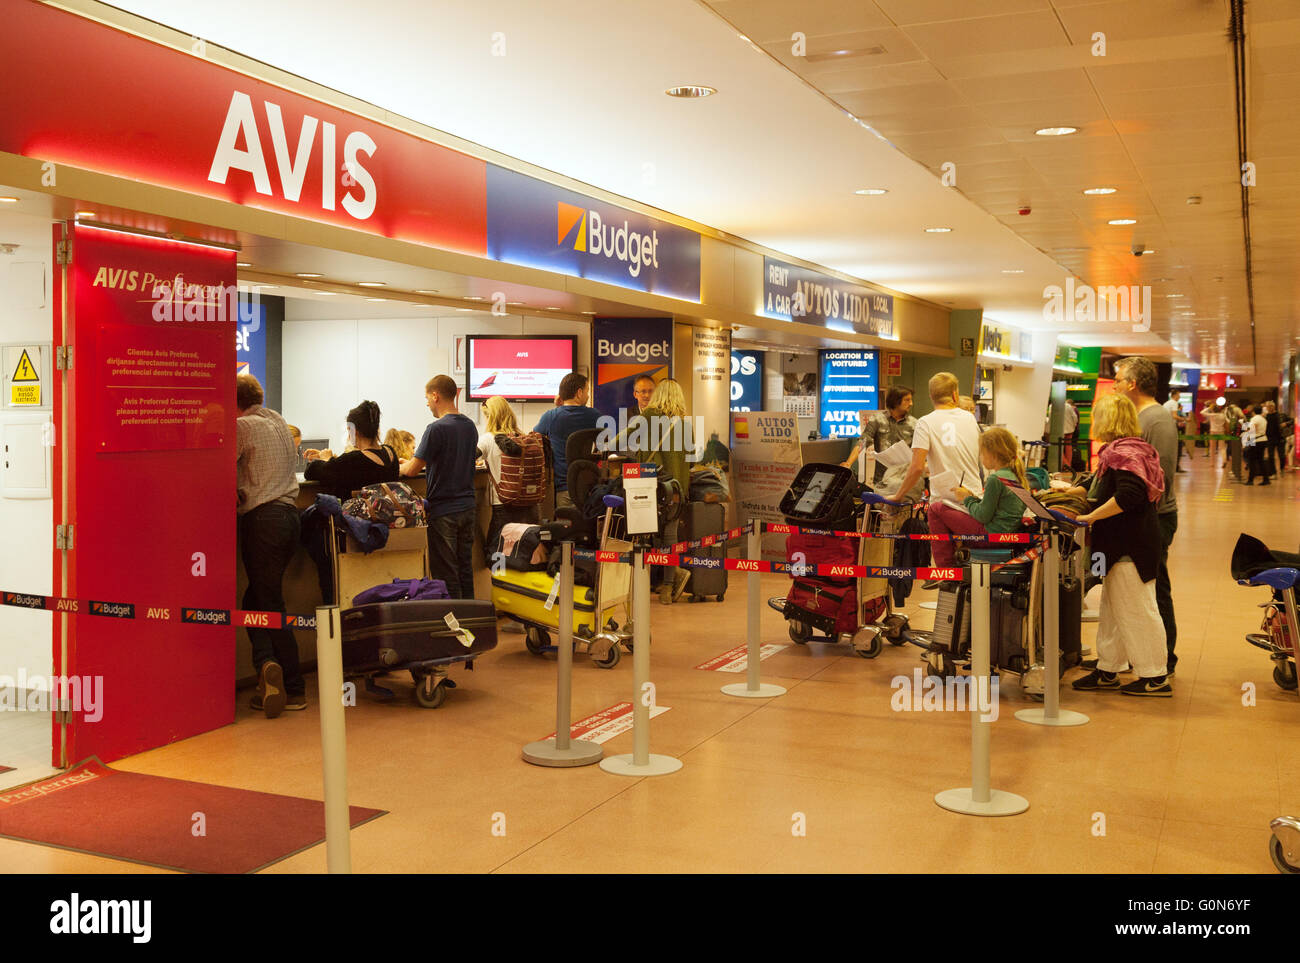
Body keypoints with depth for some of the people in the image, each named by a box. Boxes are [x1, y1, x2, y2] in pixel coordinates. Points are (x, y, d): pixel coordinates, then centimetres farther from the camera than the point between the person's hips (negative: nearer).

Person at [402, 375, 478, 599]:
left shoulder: (437, 429, -16)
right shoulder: (470, 426, 7)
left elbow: (412, 469, -15)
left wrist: (398, 467, 6)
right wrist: (423, 463, 23)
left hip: (443, 510, -7)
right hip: (467, 506, 7)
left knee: (445, 573, 0)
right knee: (465, 568, 14)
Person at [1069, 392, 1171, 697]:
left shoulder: (1124, 452, -18)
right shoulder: (1124, 449, 15)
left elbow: (1129, 496, -30)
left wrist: (1092, 516, -24)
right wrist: (1076, 491, 28)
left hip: (1131, 546, -11)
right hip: (1123, 545, 11)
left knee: (1137, 610, -3)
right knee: (1112, 609, 16)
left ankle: (1156, 677, 6)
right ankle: (1107, 671, 25)